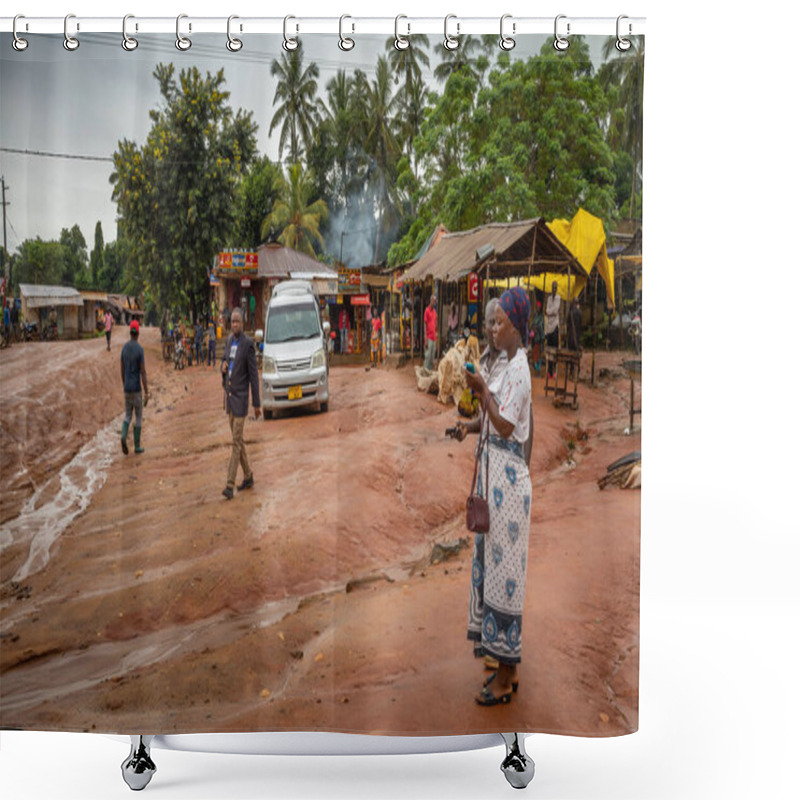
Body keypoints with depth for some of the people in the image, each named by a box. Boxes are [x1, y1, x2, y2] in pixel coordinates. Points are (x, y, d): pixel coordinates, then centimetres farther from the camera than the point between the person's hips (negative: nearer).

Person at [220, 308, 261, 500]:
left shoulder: (248, 344, -12)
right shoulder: (229, 341, 10)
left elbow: (254, 375, -11)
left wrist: (256, 403, -10)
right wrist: (223, 366, -6)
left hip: (240, 397, -8)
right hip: (229, 395, 8)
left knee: (237, 441, -7)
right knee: (238, 439, 14)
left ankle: (230, 485, -8)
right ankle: (248, 477, 27)